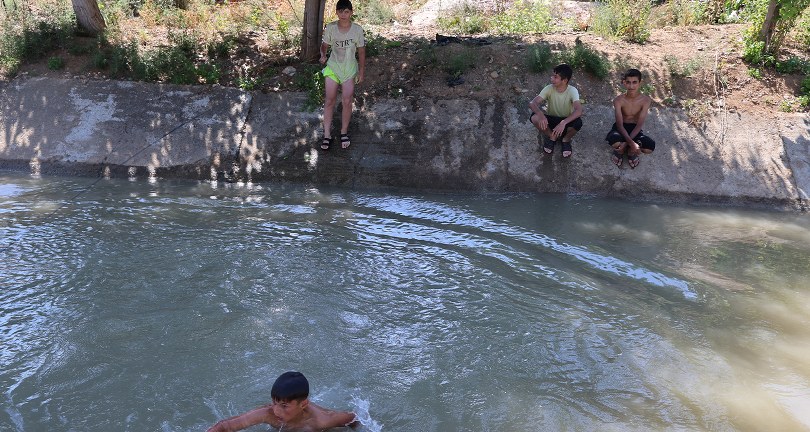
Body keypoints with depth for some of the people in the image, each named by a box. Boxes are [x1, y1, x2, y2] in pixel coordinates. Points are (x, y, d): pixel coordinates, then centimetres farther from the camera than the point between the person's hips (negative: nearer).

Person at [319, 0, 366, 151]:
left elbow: (361, 51, -3)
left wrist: (362, 71, -1)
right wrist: (323, 55, -21)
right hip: (333, 67, 1)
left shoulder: (357, 30, -13)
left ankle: (344, 132, 17)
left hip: (349, 69, -1)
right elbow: (324, 45, 1)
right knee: (329, 100, 0)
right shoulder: (330, 27, -12)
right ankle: (327, 134, 7)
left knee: (347, 102, -2)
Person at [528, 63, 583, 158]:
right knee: (534, 117, -29)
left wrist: (563, 123, -52)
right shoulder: (549, 88, -17)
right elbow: (532, 103, -26)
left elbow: (579, 111, -37)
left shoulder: (572, 91, -22)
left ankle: (566, 140, 0)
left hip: (566, 121, -1)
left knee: (578, 122, -36)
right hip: (551, 120, 2)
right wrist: (541, 114, -47)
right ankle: (551, 137, 0)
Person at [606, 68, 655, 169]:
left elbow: (640, 124, -18)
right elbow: (619, 125, -22)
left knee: (650, 146, -30)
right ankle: (619, 151, 0)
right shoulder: (619, 100, -17)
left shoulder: (645, 100, -14)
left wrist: (626, 143, -30)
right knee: (614, 140, -39)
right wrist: (631, 143, -37)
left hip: (635, 129, 1)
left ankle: (631, 152, 5)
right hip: (621, 128, -1)